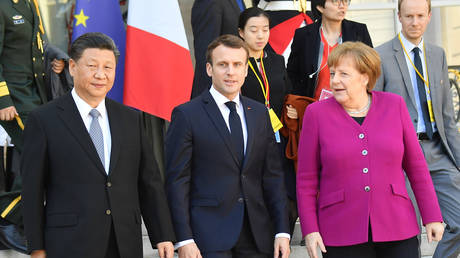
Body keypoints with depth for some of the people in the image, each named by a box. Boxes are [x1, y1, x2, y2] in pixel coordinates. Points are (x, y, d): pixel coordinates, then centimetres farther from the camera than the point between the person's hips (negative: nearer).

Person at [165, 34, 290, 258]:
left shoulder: (260, 113, 13)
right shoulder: (186, 115, -2)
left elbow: (272, 175, 11)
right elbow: (176, 181, -5)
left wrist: (282, 231, 4)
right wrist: (184, 239, -11)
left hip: (257, 236, 4)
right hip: (209, 235, -4)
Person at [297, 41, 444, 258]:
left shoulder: (394, 105, 5)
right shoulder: (317, 113, 1)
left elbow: (416, 165, 8)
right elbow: (306, 179, 3)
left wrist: (432, 216, 5)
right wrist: (309, 230, -3)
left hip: (396, 230, 1)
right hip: (341, 237, -1)